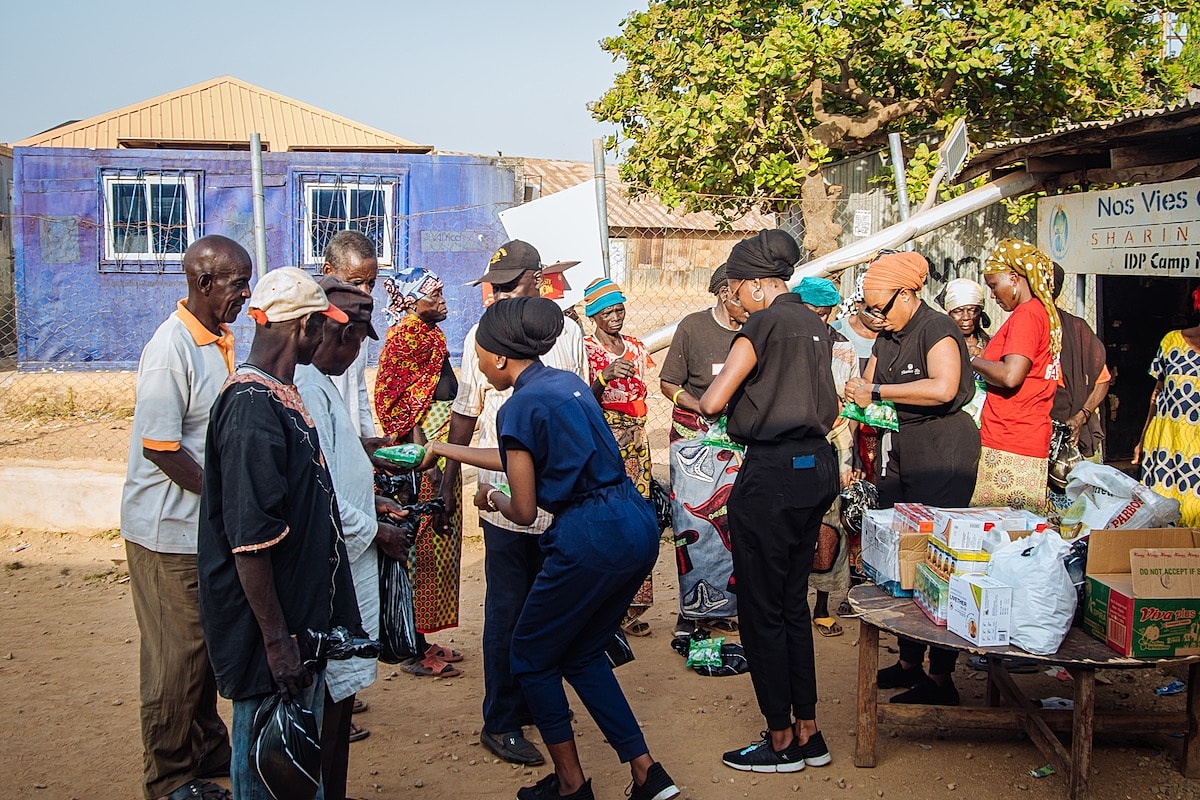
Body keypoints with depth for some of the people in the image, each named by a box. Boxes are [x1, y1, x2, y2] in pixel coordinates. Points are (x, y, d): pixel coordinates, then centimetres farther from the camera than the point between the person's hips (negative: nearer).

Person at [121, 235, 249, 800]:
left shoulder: (220, 340, 7)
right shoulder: (171, 349, -20)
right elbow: (161, 448, -22)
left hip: (212, 526, 8)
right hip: (170, 531, -8)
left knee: (208, 647, 19)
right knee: (176, 657, 3)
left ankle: (209, 753, 34)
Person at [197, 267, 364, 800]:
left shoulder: (280, 394, 9)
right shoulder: (253, 405, -22)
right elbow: (249, 540, -25)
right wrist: (277, 640, -23)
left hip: (301, 612, 10)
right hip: (269, 623, -10)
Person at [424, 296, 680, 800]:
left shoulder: (521, 406, -11)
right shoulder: (569, 382, 14)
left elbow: (524, 512, -7)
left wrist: (490, 497, 15)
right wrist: (448, 450, 35)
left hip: (589, 541, -8)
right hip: (638, 529, 9)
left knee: (532, 658, 13)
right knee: (583, 654, 23)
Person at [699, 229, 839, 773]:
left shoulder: (764, 324, -12)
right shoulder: (816, 325, 12)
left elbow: (712, 401, -19)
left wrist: (702, 399, 3)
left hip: (772, 473, -9)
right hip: (817, 466, 9)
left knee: (762, 608, 3)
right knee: (794, 601, 16)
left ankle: (781, 740, 11)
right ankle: (808, 732, 22)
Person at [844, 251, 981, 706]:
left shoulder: (937, 329, -13)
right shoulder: (889, 336, 15)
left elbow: (943, 388, -28)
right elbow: (866, 387, 19)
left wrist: (877, 391, -22)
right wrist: (855, 395, -5)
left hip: (943, 445, -9)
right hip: (903, 447, 9)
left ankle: (941, 680, -2)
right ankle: (909, 662, 20)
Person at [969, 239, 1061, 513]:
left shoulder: (1026, 314, -12)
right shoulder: (1045, 311, 17)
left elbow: (1011, 376, -23)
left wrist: (973, 361, -7)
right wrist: (986, 363, 15)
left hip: (1009, 448, -10)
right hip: (1032, 441, 10)